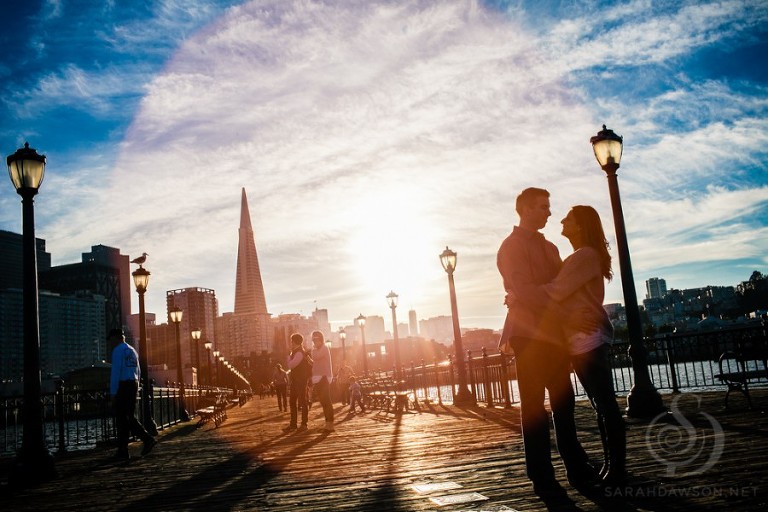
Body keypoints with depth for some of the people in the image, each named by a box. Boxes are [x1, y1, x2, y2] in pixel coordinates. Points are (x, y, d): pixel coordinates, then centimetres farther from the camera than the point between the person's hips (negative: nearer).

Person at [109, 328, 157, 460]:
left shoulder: (118, 350, -9)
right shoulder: (132, 350, 17)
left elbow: (115, 372, -15)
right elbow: (138, 372, 22)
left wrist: (113, 392, -14)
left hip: (123, 386, -8)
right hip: (133, 385, 8)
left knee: (121, 419, -2)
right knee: (130, 418, 13)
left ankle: (122, 452, 1)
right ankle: (147, 439, 0)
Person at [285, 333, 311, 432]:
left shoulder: (299, 353, -16)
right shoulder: (295, 353, 15)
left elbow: (291, 365, -21)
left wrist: (289, 358, -6)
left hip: (301, 380, -10)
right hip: (295, 380, 10)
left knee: (302, 402, -4)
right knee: (292, 402, 10)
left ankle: (304, 424, 1)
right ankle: (293, 424, 15)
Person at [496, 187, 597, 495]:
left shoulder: (548, 247, 22)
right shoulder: (512, 246, -4)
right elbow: (522, 290, -17)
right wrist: (564, 311, -21)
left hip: (554, 334, 8)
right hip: (529, 333, -8)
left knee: (564, 401, 10)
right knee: (534, 406, -3)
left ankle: (576, 469, 18)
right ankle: (542, 478, 2)